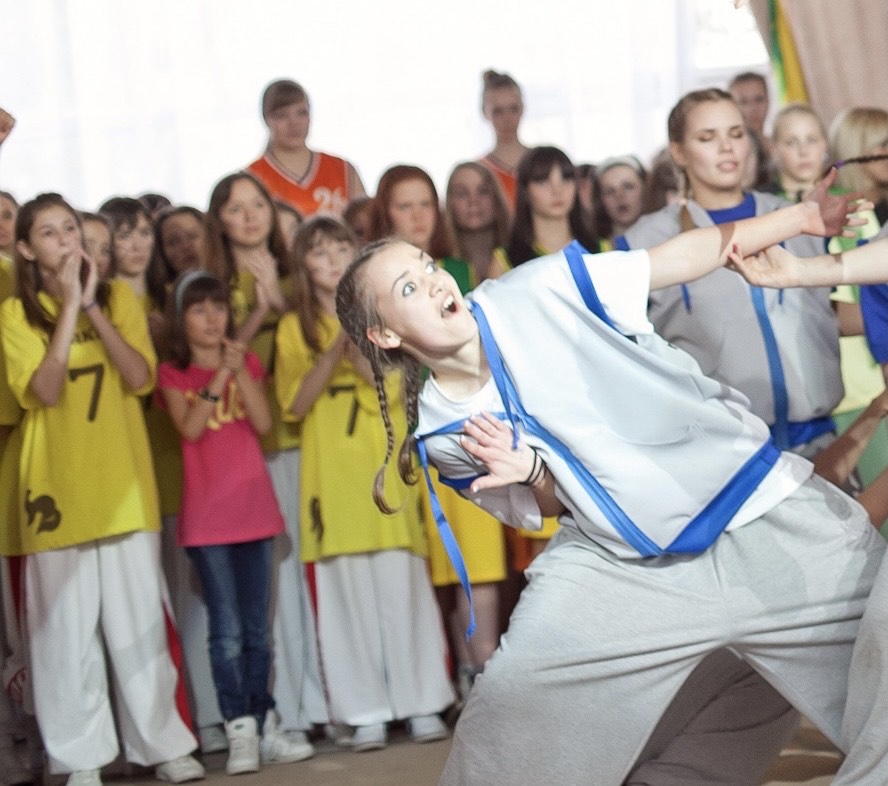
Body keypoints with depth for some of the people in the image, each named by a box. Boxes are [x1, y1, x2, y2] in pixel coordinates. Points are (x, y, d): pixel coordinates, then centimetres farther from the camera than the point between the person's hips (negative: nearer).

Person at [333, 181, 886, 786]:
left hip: (764, 505, -1)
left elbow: (680, 256, -4)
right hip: (623, 565, 1)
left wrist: (802, 216, -6)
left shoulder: (535, 291, -9)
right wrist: (528, 469, -16)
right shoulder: (442, 433, -3)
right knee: (513, 697, -5)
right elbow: (551, 503, 8)